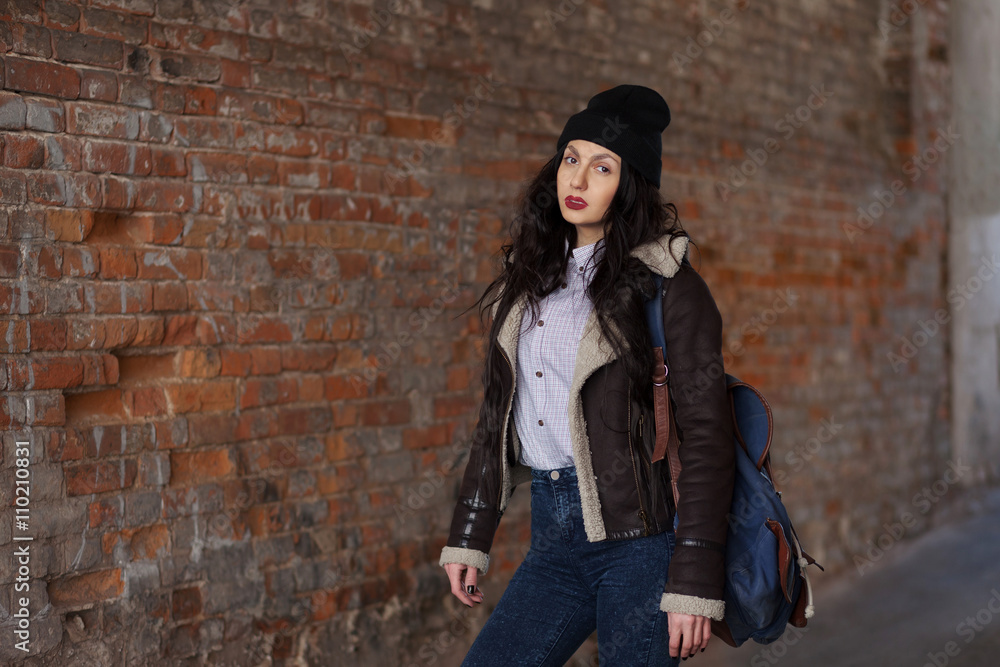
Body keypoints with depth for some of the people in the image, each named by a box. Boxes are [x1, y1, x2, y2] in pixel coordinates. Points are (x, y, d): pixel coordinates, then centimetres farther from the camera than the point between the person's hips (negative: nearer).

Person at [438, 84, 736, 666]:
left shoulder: (667, 285, -7)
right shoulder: (533, 275, 13)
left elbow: (707, 438, -10)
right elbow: (499, 412, 18)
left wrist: (694, 585, -15)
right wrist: (469, 535, 14)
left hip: (640, 536, -6)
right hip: (554, 536, 6)